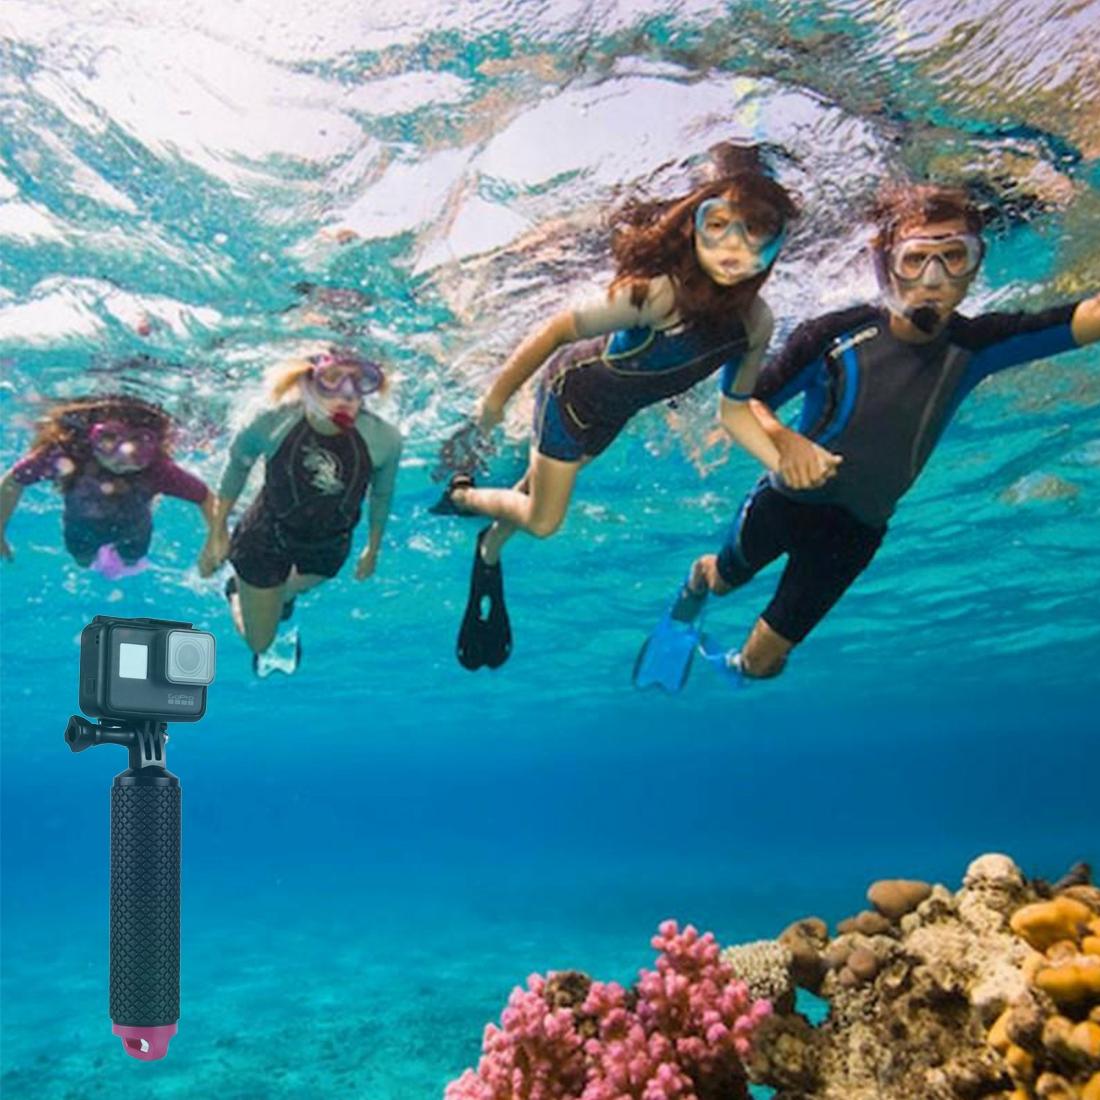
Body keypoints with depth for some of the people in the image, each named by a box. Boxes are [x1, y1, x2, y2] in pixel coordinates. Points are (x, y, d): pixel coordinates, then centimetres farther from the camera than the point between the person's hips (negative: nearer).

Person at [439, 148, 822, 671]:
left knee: (540, 496, 24)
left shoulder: (755, 322, -22)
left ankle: (488, 554, 54)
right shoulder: (657, 293, -40)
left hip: (615, 412, 5)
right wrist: (495, 399, -19)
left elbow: (735, 412, -8)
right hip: (573, 387, -5)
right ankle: (462, 494, 38)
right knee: (543, 521, 7)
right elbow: (555, 330, -29)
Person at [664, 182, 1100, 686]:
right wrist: (784, 441, -41)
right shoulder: (836, 336, -23)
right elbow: (745, 403, -20)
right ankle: (698, 578, 64)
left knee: (763, 660, 11)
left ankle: (735, 664, 48)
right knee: (723, 579, 26)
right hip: (785, 501, -2)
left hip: (855, 531, 2)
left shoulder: (972, 347, -14)